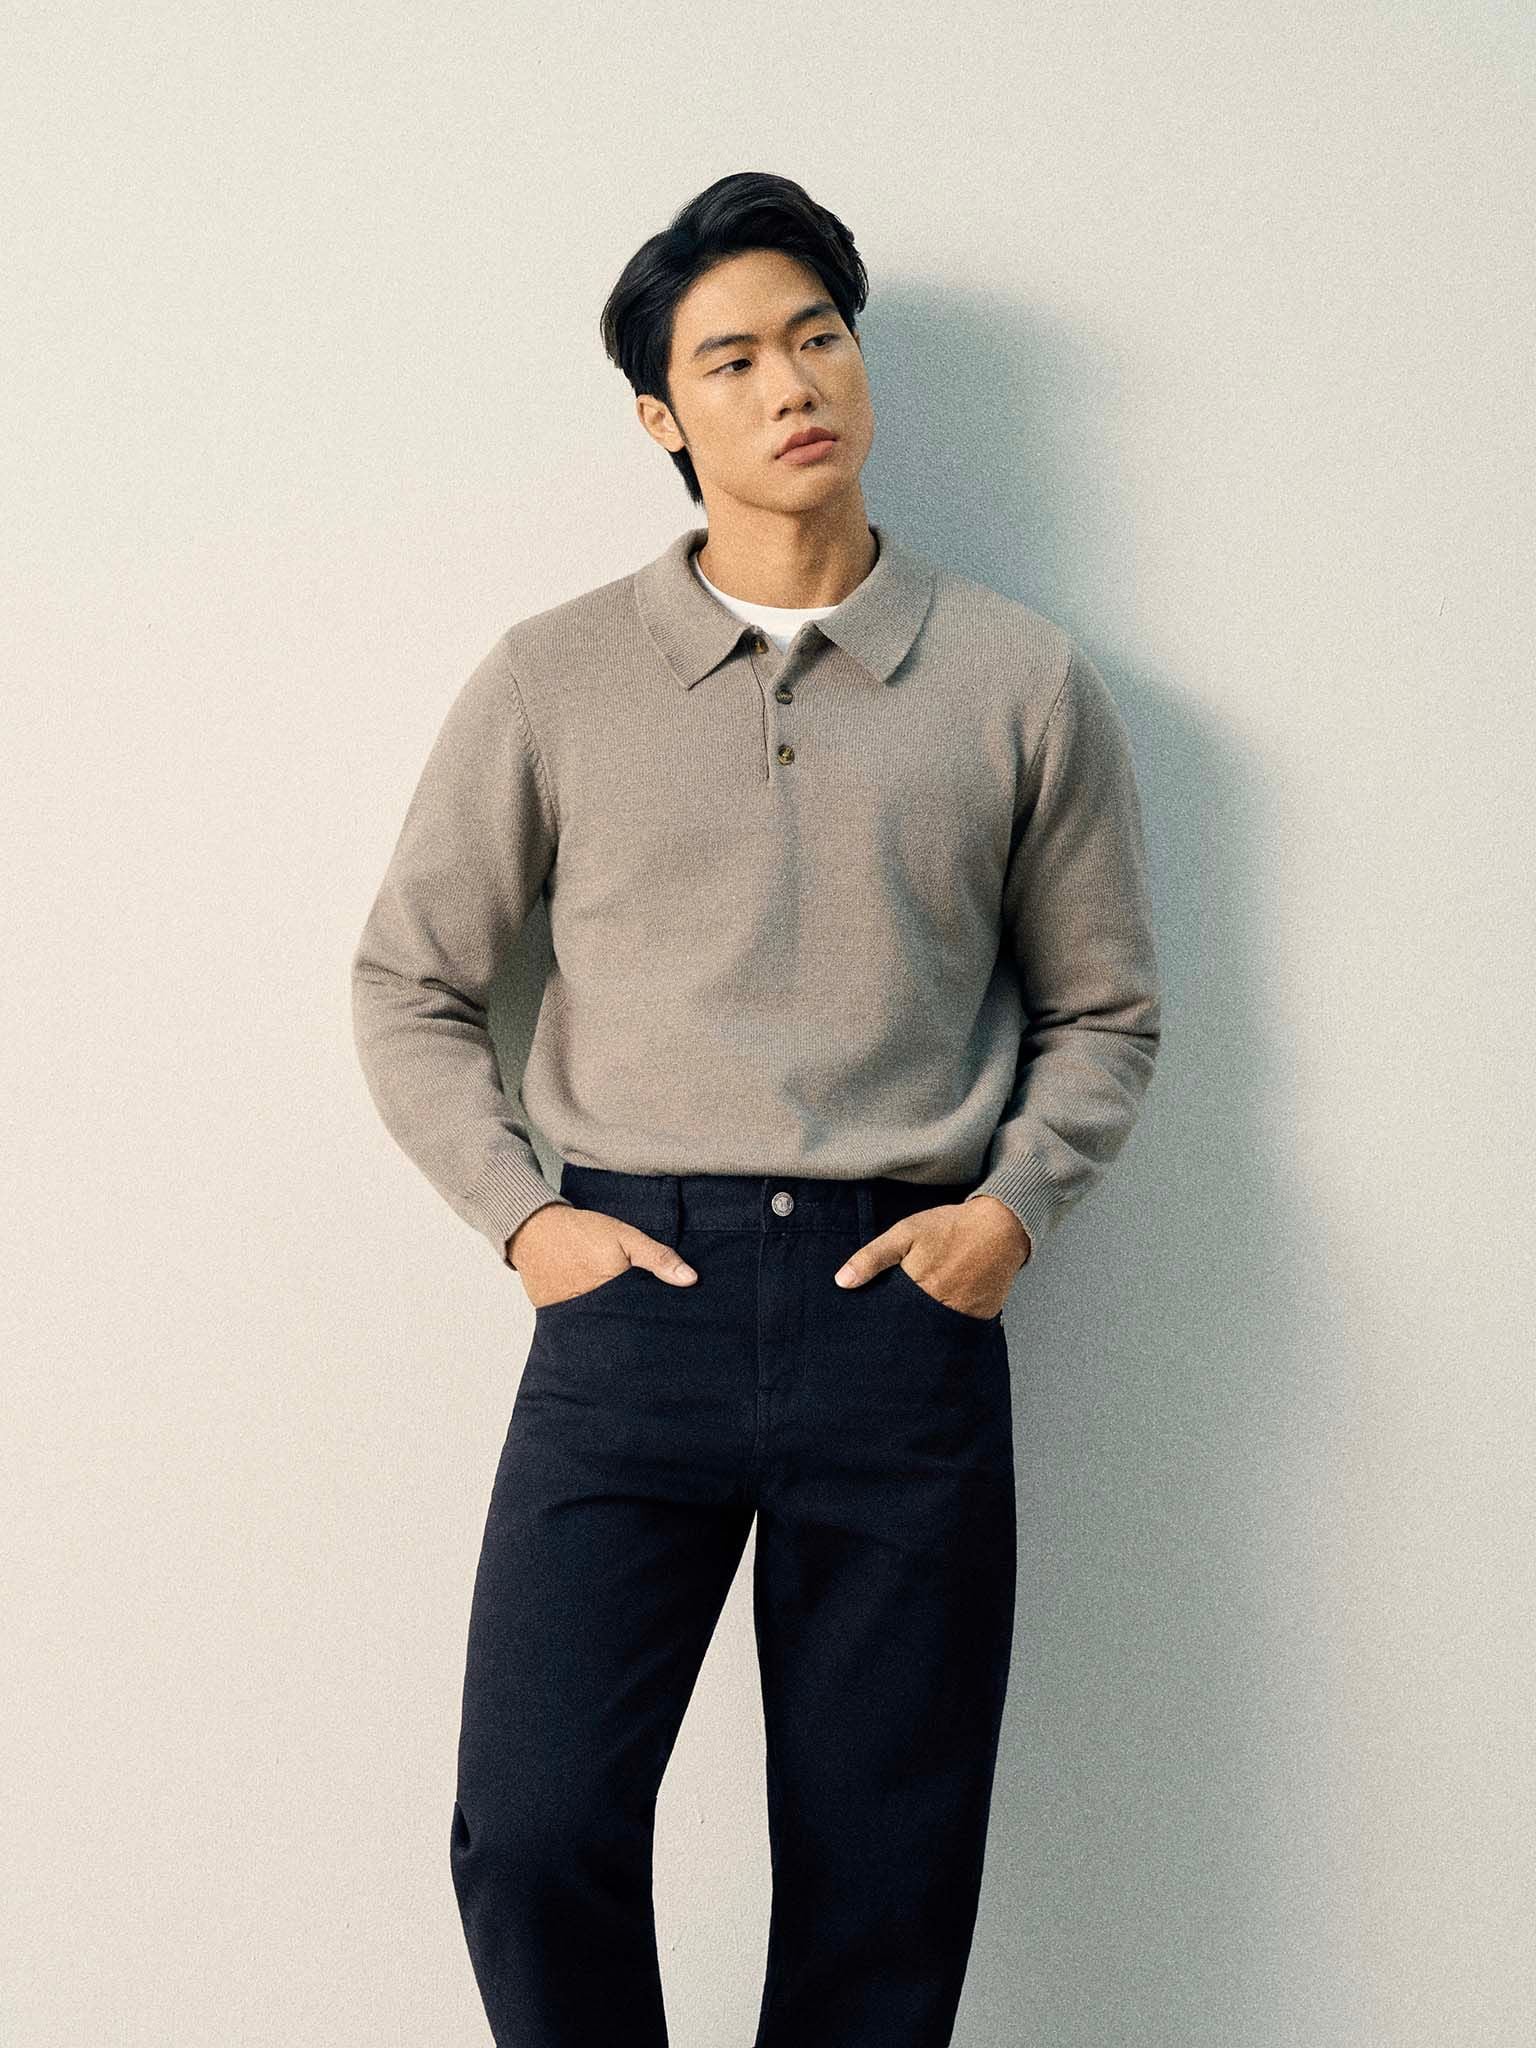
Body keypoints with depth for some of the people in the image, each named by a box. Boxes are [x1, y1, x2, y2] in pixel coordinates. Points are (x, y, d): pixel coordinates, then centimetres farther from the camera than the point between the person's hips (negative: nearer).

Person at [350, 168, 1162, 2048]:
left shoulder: (1024, 683, 8)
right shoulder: (551, 679, 7)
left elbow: (1103, 1009, 14)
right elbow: (405, 984, 12)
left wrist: (1015, 1203, -3)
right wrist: (520, 1216, 0)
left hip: (901, 1311, 1)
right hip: (633, 1289, 0)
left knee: (887, 1889, 6)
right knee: (532, 1836, -7)